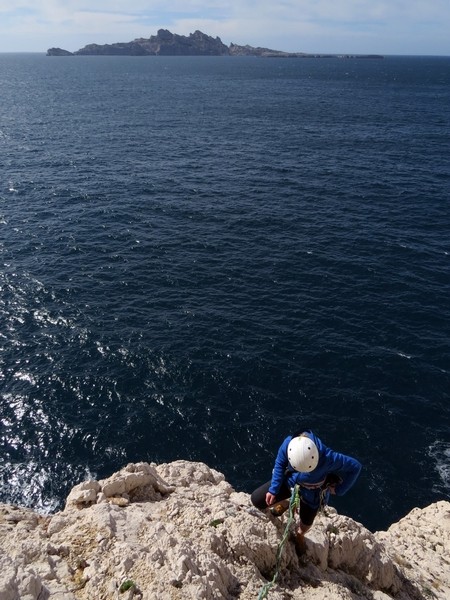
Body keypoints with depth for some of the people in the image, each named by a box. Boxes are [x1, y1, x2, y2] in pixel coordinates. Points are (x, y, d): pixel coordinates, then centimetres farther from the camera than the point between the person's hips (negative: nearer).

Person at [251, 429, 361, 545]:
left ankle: (299, 536, 60)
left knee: (306, 523, 19)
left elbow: (355, 466, -26)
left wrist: (338, 490, -20)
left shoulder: (327, 458, -42)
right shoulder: (288, 443, -36)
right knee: (256, 500, 0)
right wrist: (273, 490, -13)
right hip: (290, 480, 2)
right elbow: (279, 464, -14)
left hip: (312, 493, -2)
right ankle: (285, 504, 32)